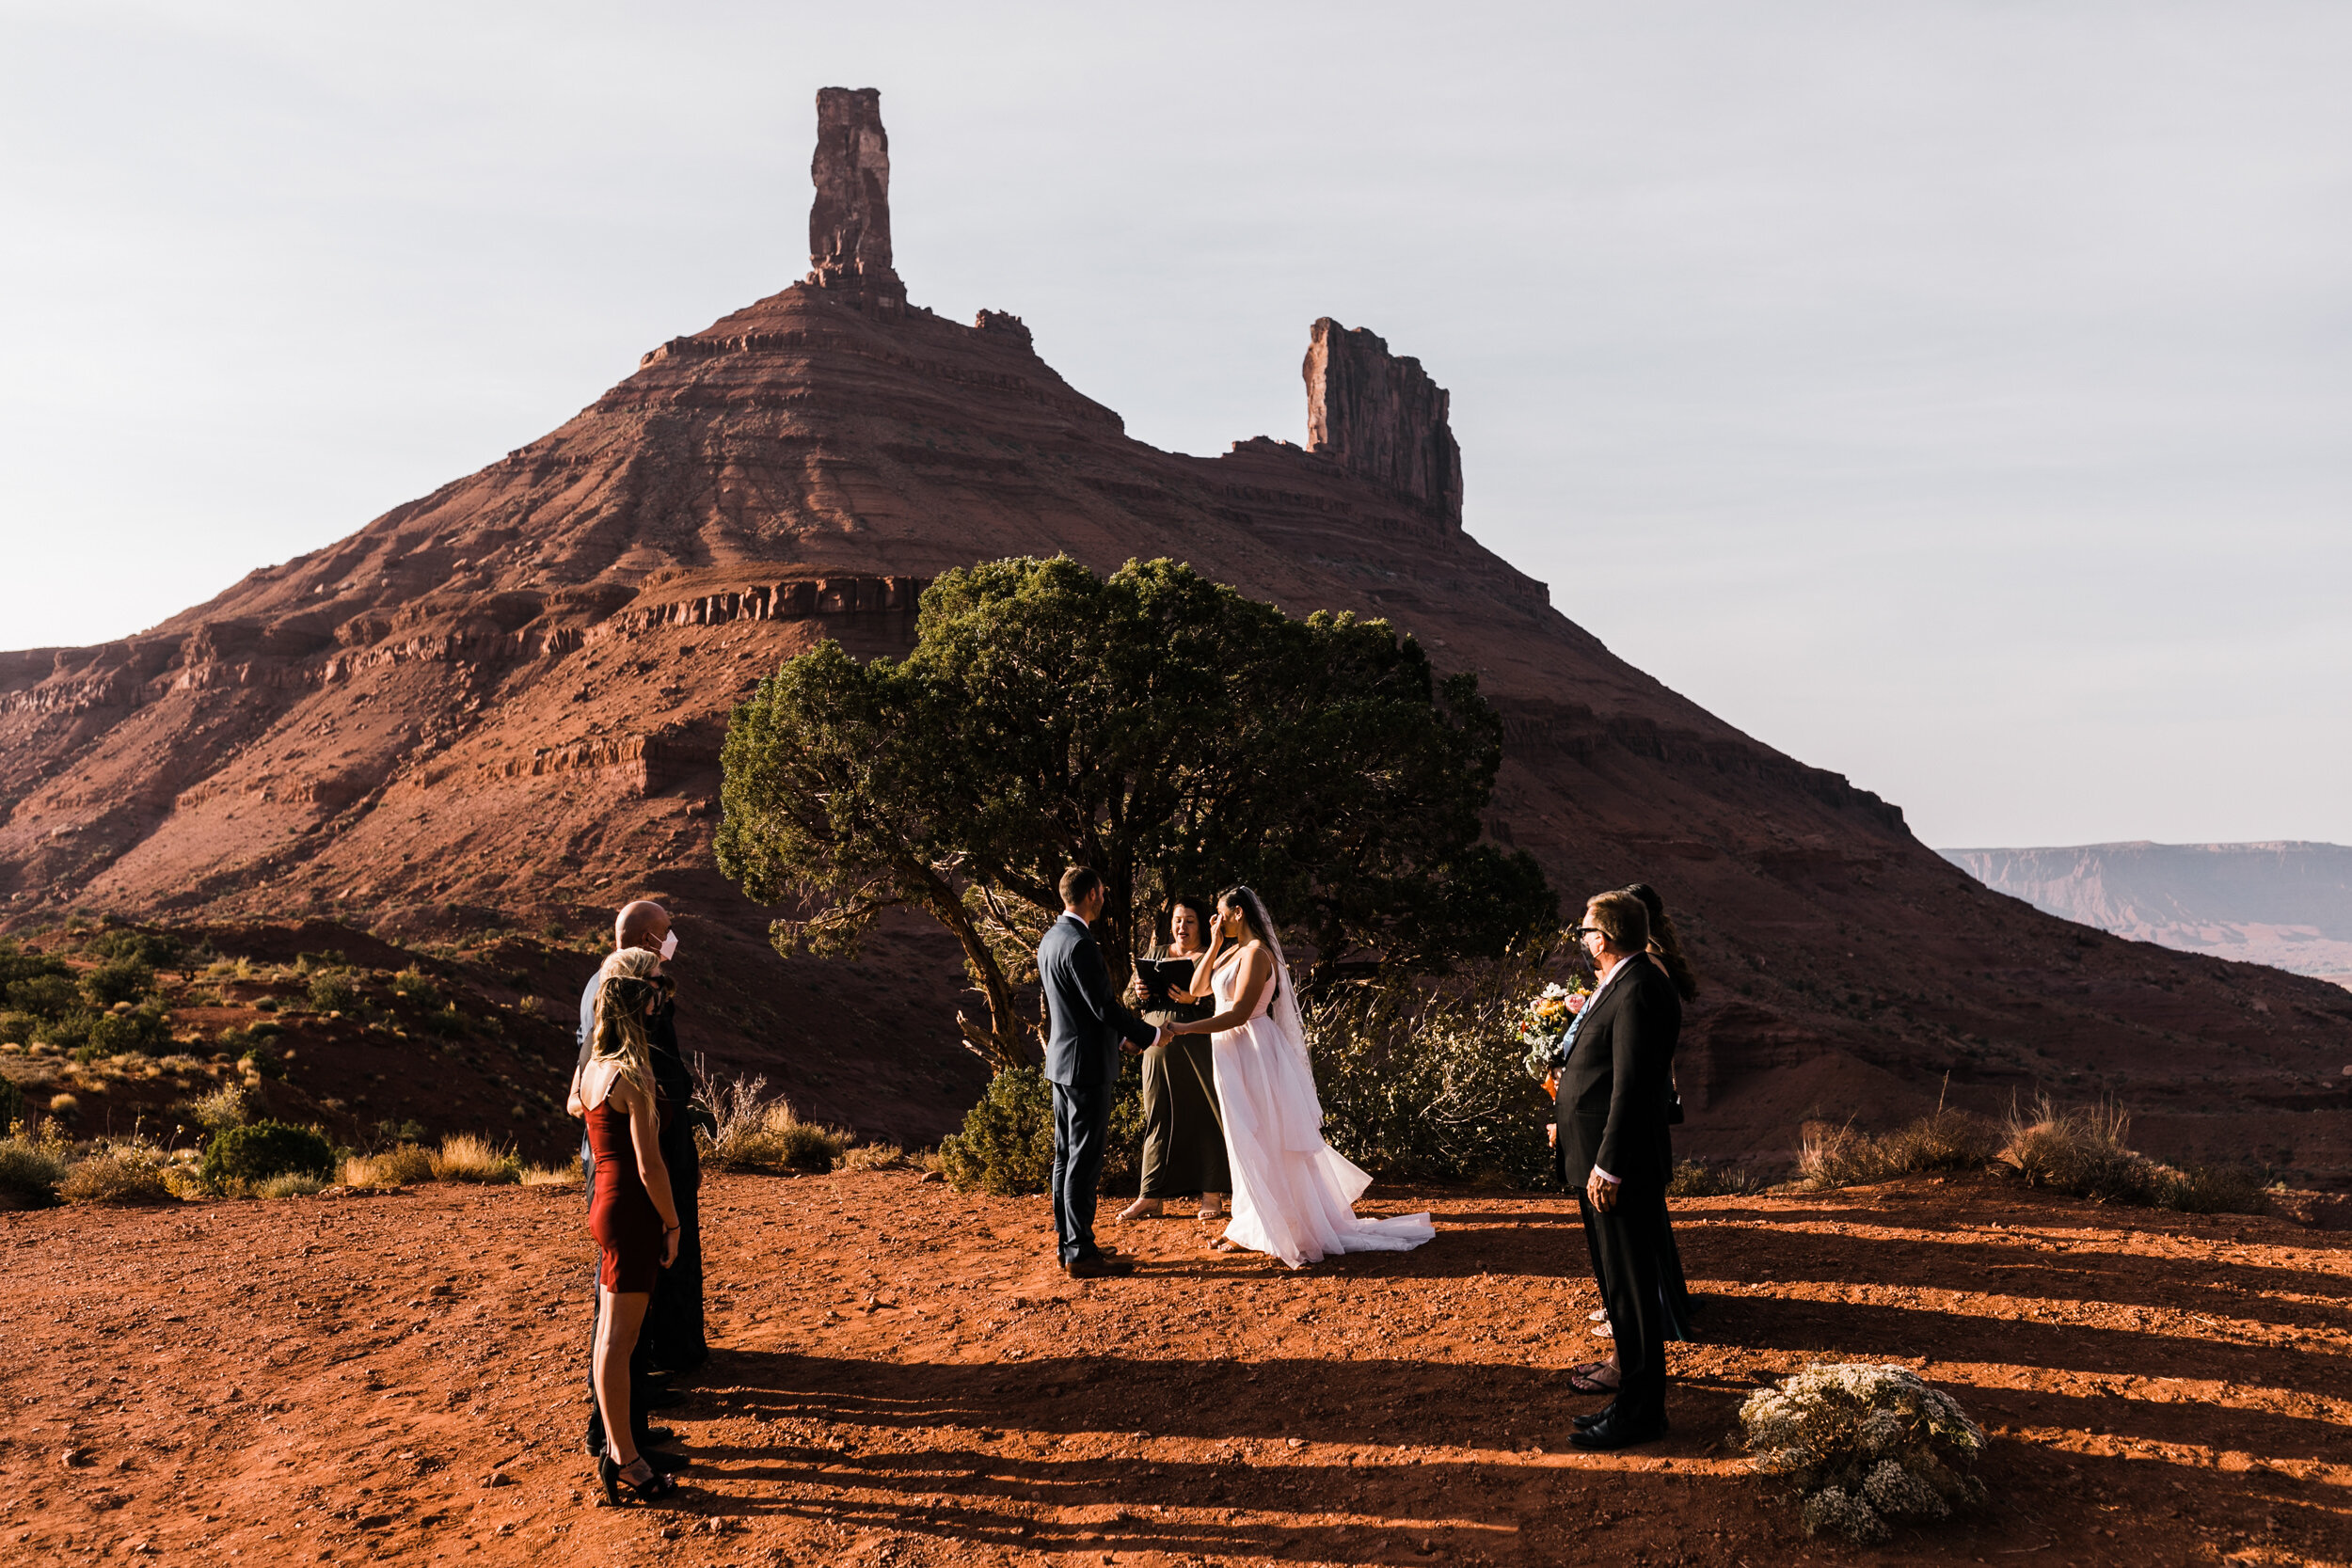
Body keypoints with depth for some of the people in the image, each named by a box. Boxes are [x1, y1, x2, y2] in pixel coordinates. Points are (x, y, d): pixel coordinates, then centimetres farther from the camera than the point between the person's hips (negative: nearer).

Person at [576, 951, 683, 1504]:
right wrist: (672, 1222, -9)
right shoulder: (632, 1075, -19)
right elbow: (649, 1166, -20)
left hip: (604, 1199, 9)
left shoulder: (593, 1066, 8)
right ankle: (624, 1458, 3)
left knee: (611, 1334, 17)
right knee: (618, 1339, -4)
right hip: (632, 1209, -9)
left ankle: (617, 1448, 29)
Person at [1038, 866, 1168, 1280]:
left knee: (1067, 1156, 15)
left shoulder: (1050, 939, 11)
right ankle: (1081, 1253, -1)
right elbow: (1104, 1006, -21)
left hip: (1062, 1060, 10)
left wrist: (1124, 1033, 21)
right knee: (1085, 1159, -5)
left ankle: (1066, 1241, 22)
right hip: (1088, 1065, -10)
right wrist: (1150, 1035, -9)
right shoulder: (1079, 944, -20)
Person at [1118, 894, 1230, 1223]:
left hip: (1197, 1045, -4)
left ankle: (1211, 1194, 6)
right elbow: (1129, 995, 17)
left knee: (1204, 1114, -3)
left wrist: (1194, 999, -24)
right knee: (1158, 1116, 5)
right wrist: (1139, 993, -5)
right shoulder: (1155, 953, 16)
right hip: (1159, 1044, 4)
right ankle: (1152, 1196, 10)